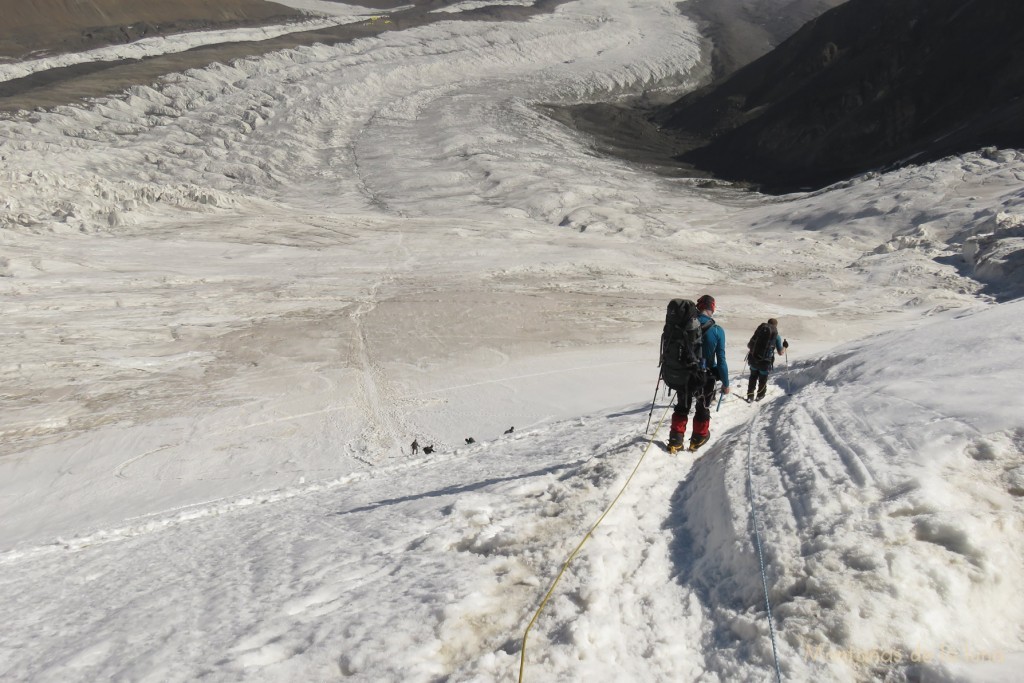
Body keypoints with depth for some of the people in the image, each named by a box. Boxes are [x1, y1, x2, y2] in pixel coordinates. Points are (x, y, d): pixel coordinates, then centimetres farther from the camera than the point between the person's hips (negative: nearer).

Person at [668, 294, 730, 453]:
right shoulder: (717, 331, -13)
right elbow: (721, 360, -11)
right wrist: (725, 383, -2)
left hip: (684, 375, 2)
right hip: (706, 378, -1)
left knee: (681, 408, 19)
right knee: (703, 409, 21)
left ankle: (675, 441, 17)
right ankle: (698, 439, 33)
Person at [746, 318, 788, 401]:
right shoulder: (776, 336, -3)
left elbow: (749, 345, 9)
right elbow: (780, 352, -1)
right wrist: (785, 346, 19)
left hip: (753, 360, 3)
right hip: (765, 362, -3)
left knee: (753, 377, 27)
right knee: (763, 379, 23)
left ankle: (750, 396, 30)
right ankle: (760, 395, 40)